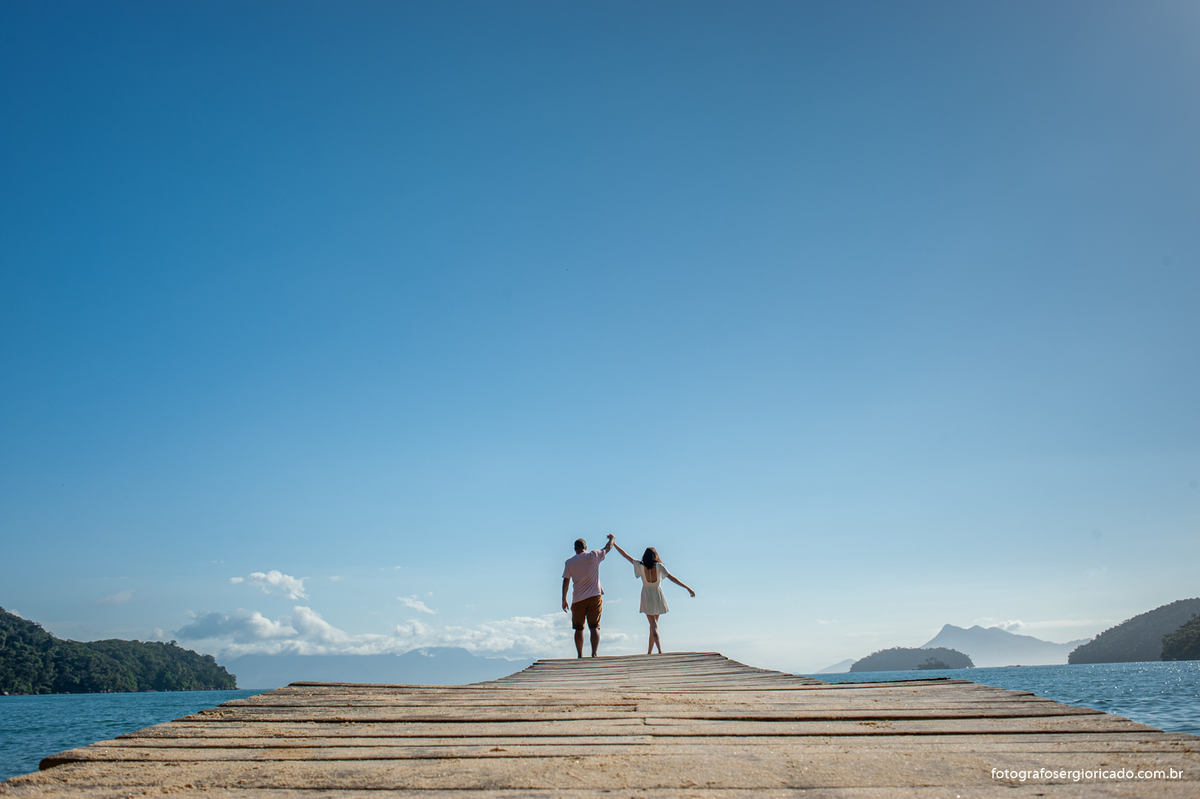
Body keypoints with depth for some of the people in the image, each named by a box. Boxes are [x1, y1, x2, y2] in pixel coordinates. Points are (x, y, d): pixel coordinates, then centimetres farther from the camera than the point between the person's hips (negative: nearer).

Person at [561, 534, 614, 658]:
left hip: (578, 599, 1)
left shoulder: (569, 562, 2)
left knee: (579, 628, 10)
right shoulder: (594, 556, 0)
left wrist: (564, 599, 7)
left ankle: (580, 656, 10)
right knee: (594, 627, -2)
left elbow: (566, 581, 1)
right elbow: (608, 548, 16)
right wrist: (611, 538, 36)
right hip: (594, 597, -1)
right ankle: (594, 653, -14)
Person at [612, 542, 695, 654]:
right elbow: (671, 577, -15)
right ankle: (649, 652, 20)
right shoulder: (659, 566, -10)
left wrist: (614, 544, 6)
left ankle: (660, 650, -20)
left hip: (647, 598, -1)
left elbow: (625, 555, -4)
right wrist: (687, 588, -16)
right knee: (653, 625, 15)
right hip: (658, 598, 1)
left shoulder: (640, 566, -9)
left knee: (653, 625, -2)